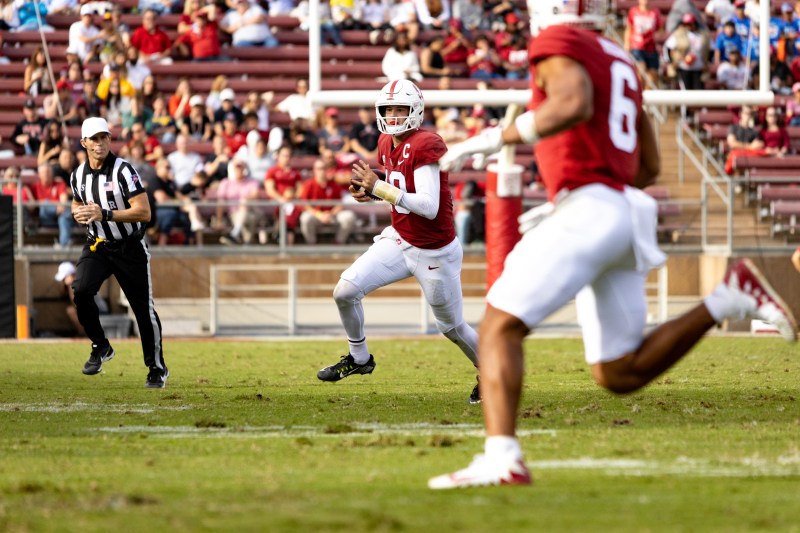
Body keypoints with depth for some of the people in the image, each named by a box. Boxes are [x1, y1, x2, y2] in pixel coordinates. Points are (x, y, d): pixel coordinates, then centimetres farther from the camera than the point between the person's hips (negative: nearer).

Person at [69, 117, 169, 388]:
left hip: (130, 248, -4)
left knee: (144, 309, 2)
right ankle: (100, 346, -1)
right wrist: (78, 212, -3)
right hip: (97, 246, 4)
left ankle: (157, 368, 18)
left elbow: (144, 212, -22)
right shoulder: (78, 175, 1)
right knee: (81, 291, -22)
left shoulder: (124, 170, -17)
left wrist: (105, 214, -28)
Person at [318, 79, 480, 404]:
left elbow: (429, 207, -31)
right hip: (400, 240, 7)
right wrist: (369, 192, -3)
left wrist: (379, 188, -32)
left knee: (451, 327, 9)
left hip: (434, 253, -7)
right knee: (345, 291, -5)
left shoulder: (425, 146, -24)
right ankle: (359, 358, 17)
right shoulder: (387, 144, 2)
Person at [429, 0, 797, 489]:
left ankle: (502, 459, -23)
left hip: (586, 209, -8)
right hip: (624, 214, 8)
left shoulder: (559, 42, -1)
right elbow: (649, 167, 26)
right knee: (620, 374, 11)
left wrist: (492, 141, -19)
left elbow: (575, 104, -24)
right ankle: (729, 298, 2)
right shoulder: (619, 61, 25)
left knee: (499, 326, -8)